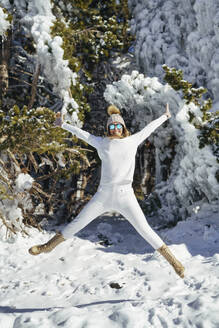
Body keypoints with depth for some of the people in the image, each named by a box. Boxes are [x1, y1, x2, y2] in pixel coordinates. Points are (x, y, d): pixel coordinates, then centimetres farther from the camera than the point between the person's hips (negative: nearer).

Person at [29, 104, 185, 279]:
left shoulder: (132, 141, 6)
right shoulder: (101, 142, 7)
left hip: (126, 196, -1)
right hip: (103, 195, 1)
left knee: (145, 230, -1)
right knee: (77, 223, 7)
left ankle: (172, 259, 9)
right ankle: (48, 246, 23)